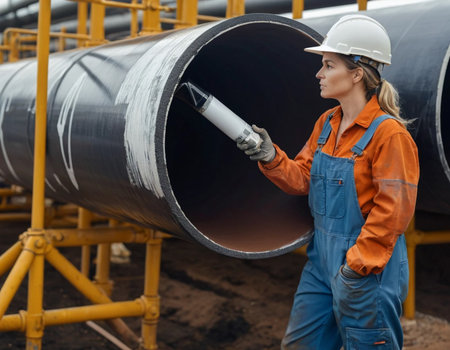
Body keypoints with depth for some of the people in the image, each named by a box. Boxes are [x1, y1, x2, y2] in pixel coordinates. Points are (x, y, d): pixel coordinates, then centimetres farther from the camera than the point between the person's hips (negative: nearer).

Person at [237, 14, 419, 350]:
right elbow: (303, 179, 10)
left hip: (368, 267, -8)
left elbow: (393, 211, -18)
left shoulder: (389, 133, -17)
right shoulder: (327, 123, 7)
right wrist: (271, 157, -8)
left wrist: (356, 268, -18)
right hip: (322, 257, 8)